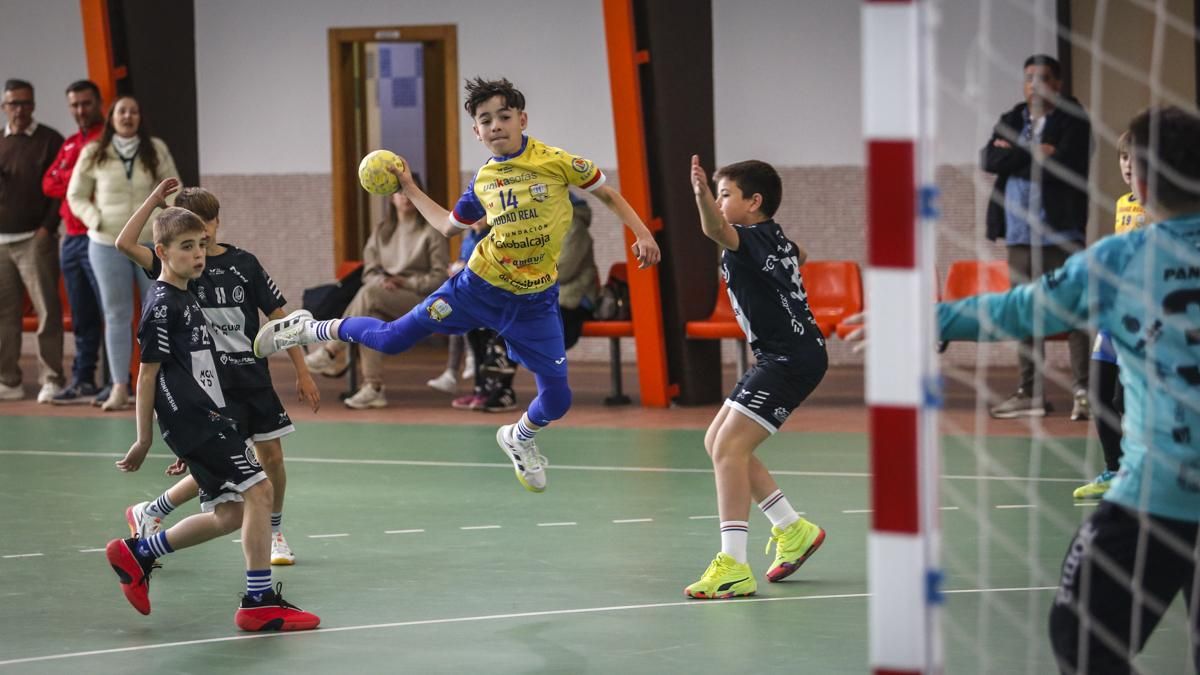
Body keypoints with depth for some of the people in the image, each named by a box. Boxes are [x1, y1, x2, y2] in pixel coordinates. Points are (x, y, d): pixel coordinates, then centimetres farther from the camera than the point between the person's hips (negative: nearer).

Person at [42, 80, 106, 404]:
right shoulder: (69, 144, 19)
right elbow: (49, 184, 10)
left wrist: (67, 177, -5)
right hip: (71, 239, 8)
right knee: (82, 316, 10)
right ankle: (83, 381, 14)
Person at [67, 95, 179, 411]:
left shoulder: (156, 150, 1)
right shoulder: (93, 154, 0)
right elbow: (76, 196, 5)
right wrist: (95, 218, -10)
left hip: (152, 243, 0)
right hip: (107, 243, 0)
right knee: (116, 315, 3)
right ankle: (119, 387, 5)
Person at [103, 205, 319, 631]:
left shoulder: (186, 300, 18)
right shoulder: (163, 306, -11)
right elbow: (147, 375, -10)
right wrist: (144, 439, -8)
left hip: (205, 418, 10)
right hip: (195, 420, -10)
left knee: (229, 513, 12)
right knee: (258, 489, -13)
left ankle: (136, 555, 23)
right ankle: (260, 602, -12)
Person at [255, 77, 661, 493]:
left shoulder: (556, 162, -11)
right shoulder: (483, 181, 1)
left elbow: (606, 194, 1)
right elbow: (449, 226, 18)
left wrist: (641, 233, -8)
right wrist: (410, 189, 16)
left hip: (534, 302, -1)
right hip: (479, 286, 1)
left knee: (556, 401, -4)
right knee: (390, 339, 0)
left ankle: (519, 439, 31)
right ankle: (307, 330, 24)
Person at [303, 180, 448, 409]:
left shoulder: (430, 232, 4)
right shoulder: (382, 232, 18)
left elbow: (439, 277, -2)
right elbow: (370, 272, 13)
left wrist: (406, 283, -14)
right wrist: (383, 282, -10)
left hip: (420, 299, -4)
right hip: (385, 298, 4)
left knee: (369, 294, -33)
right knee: (370, 315, -34)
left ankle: (331, 351, -30)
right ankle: (373, 387, -40)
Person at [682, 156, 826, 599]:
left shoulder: (752, 239, -16)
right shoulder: (777, 239, 12)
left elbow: (716, 231, -40)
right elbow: (800, 256, 37)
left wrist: (703, 195, -58)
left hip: (792, 359, -11)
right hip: (779, 356, 11)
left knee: (729, 449, -17)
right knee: (717, 443, 15)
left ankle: (733, 567, -21)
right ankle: (793, 530, 22)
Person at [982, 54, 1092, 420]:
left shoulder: (1074, 122, -3)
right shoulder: (1010, 122, 14)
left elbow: (1062, 168, -17)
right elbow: (988, 159, -2)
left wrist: (1015, 157, -6)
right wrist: (1033, 154, -11)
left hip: (1060, 233, -6)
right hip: (1020, 234, 6)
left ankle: (1083, 391, -5)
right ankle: (1031, 393, 16)